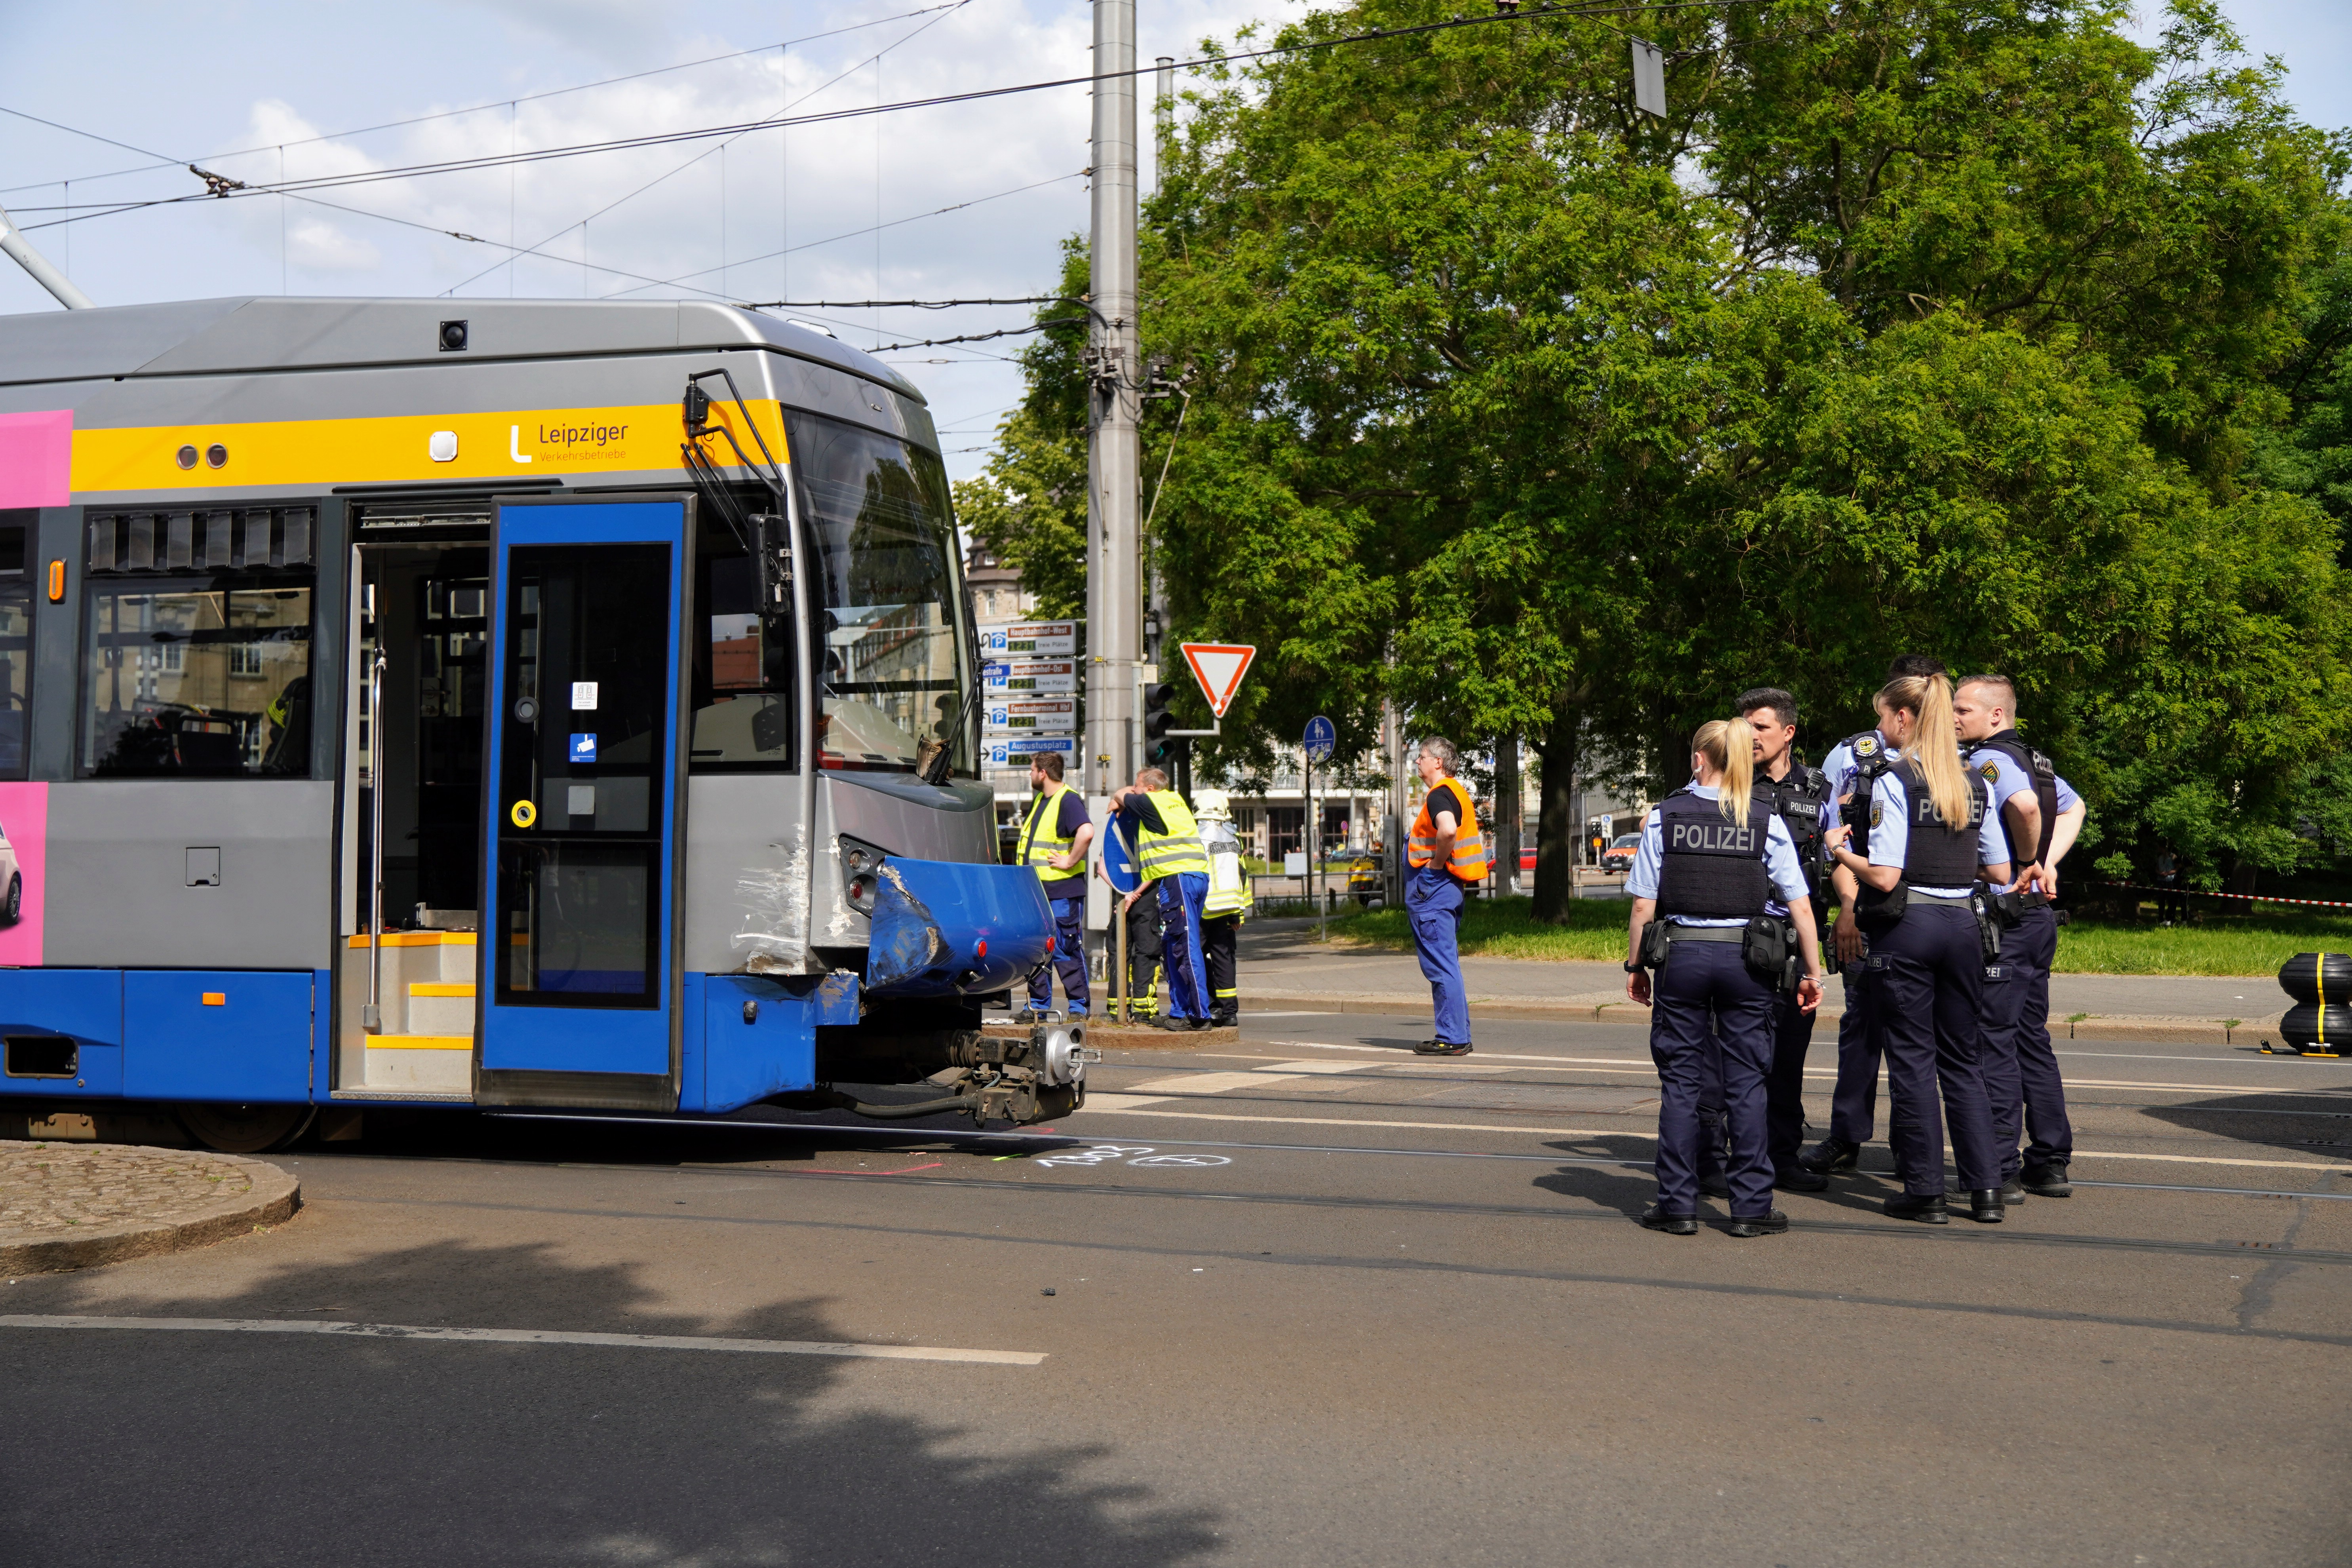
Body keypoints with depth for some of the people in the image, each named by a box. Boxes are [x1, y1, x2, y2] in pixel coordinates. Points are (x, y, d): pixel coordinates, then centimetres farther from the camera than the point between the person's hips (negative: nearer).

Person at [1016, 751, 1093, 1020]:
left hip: (1062, 891, -9)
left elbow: (1086, 832, -31)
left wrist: (1070, 862, -22)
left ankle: (1078, 1007, 1)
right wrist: (1026, 870, 22)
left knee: (1067, 952, -5)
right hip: (1036, 890, 9)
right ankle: (1039, 1006, 17)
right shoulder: (1039, 800, 17)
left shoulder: (1068, 800, -14)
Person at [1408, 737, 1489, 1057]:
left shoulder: (1439, 794, -14)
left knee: (1441, 966, -9)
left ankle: (1450, 1038, -8)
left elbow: (1448, 830, -35)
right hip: (1450, 887, 11)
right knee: (1448, 966, 14)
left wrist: (1435, 862, -20)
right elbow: (1471, 835, 31)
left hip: (1432, 886, -11)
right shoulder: (1456, 792, 18)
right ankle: (1458, 1036, 17)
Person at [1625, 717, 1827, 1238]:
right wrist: (1812, 972, 5)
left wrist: (1635, 965, 9)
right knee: (1747, 1083, 6)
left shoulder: (1665, 816, -1)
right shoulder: (1766, 821, 0)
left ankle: (1678, 1205, 9)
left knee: (1680, 1081, 7)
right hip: (1745, 959, 0)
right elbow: (1801, 906, -2)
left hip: (1682, 955, 0)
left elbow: (1643, 903, -1)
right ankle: (1751, 1208, 7)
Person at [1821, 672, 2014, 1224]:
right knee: (1964, 1061, 12)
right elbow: (2000, 872, 11)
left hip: (1908, 929, -5)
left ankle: (1925, 1192, 6)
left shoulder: (1894, 783, -9)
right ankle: (1985, 1189, 10)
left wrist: (1840, 851, 2)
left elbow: (1885, 877, -15)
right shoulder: (1976, 784, 8)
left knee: (1912, 1060, 3)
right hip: (1963, 925, 5)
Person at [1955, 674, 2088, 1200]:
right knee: (2033, 1039, 14)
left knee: (1994, 1042, -5)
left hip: (2004, 918, -9)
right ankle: (2050, 1164, 19)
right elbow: (2073, 808, 28)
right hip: (2039, 915, 9)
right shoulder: (2035, 760, 15)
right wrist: (2047, 863, 12)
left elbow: (2025, 805, -33)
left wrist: (2027, 860, -15)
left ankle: (2000, 1171, -4)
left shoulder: (1987, 760, -14)